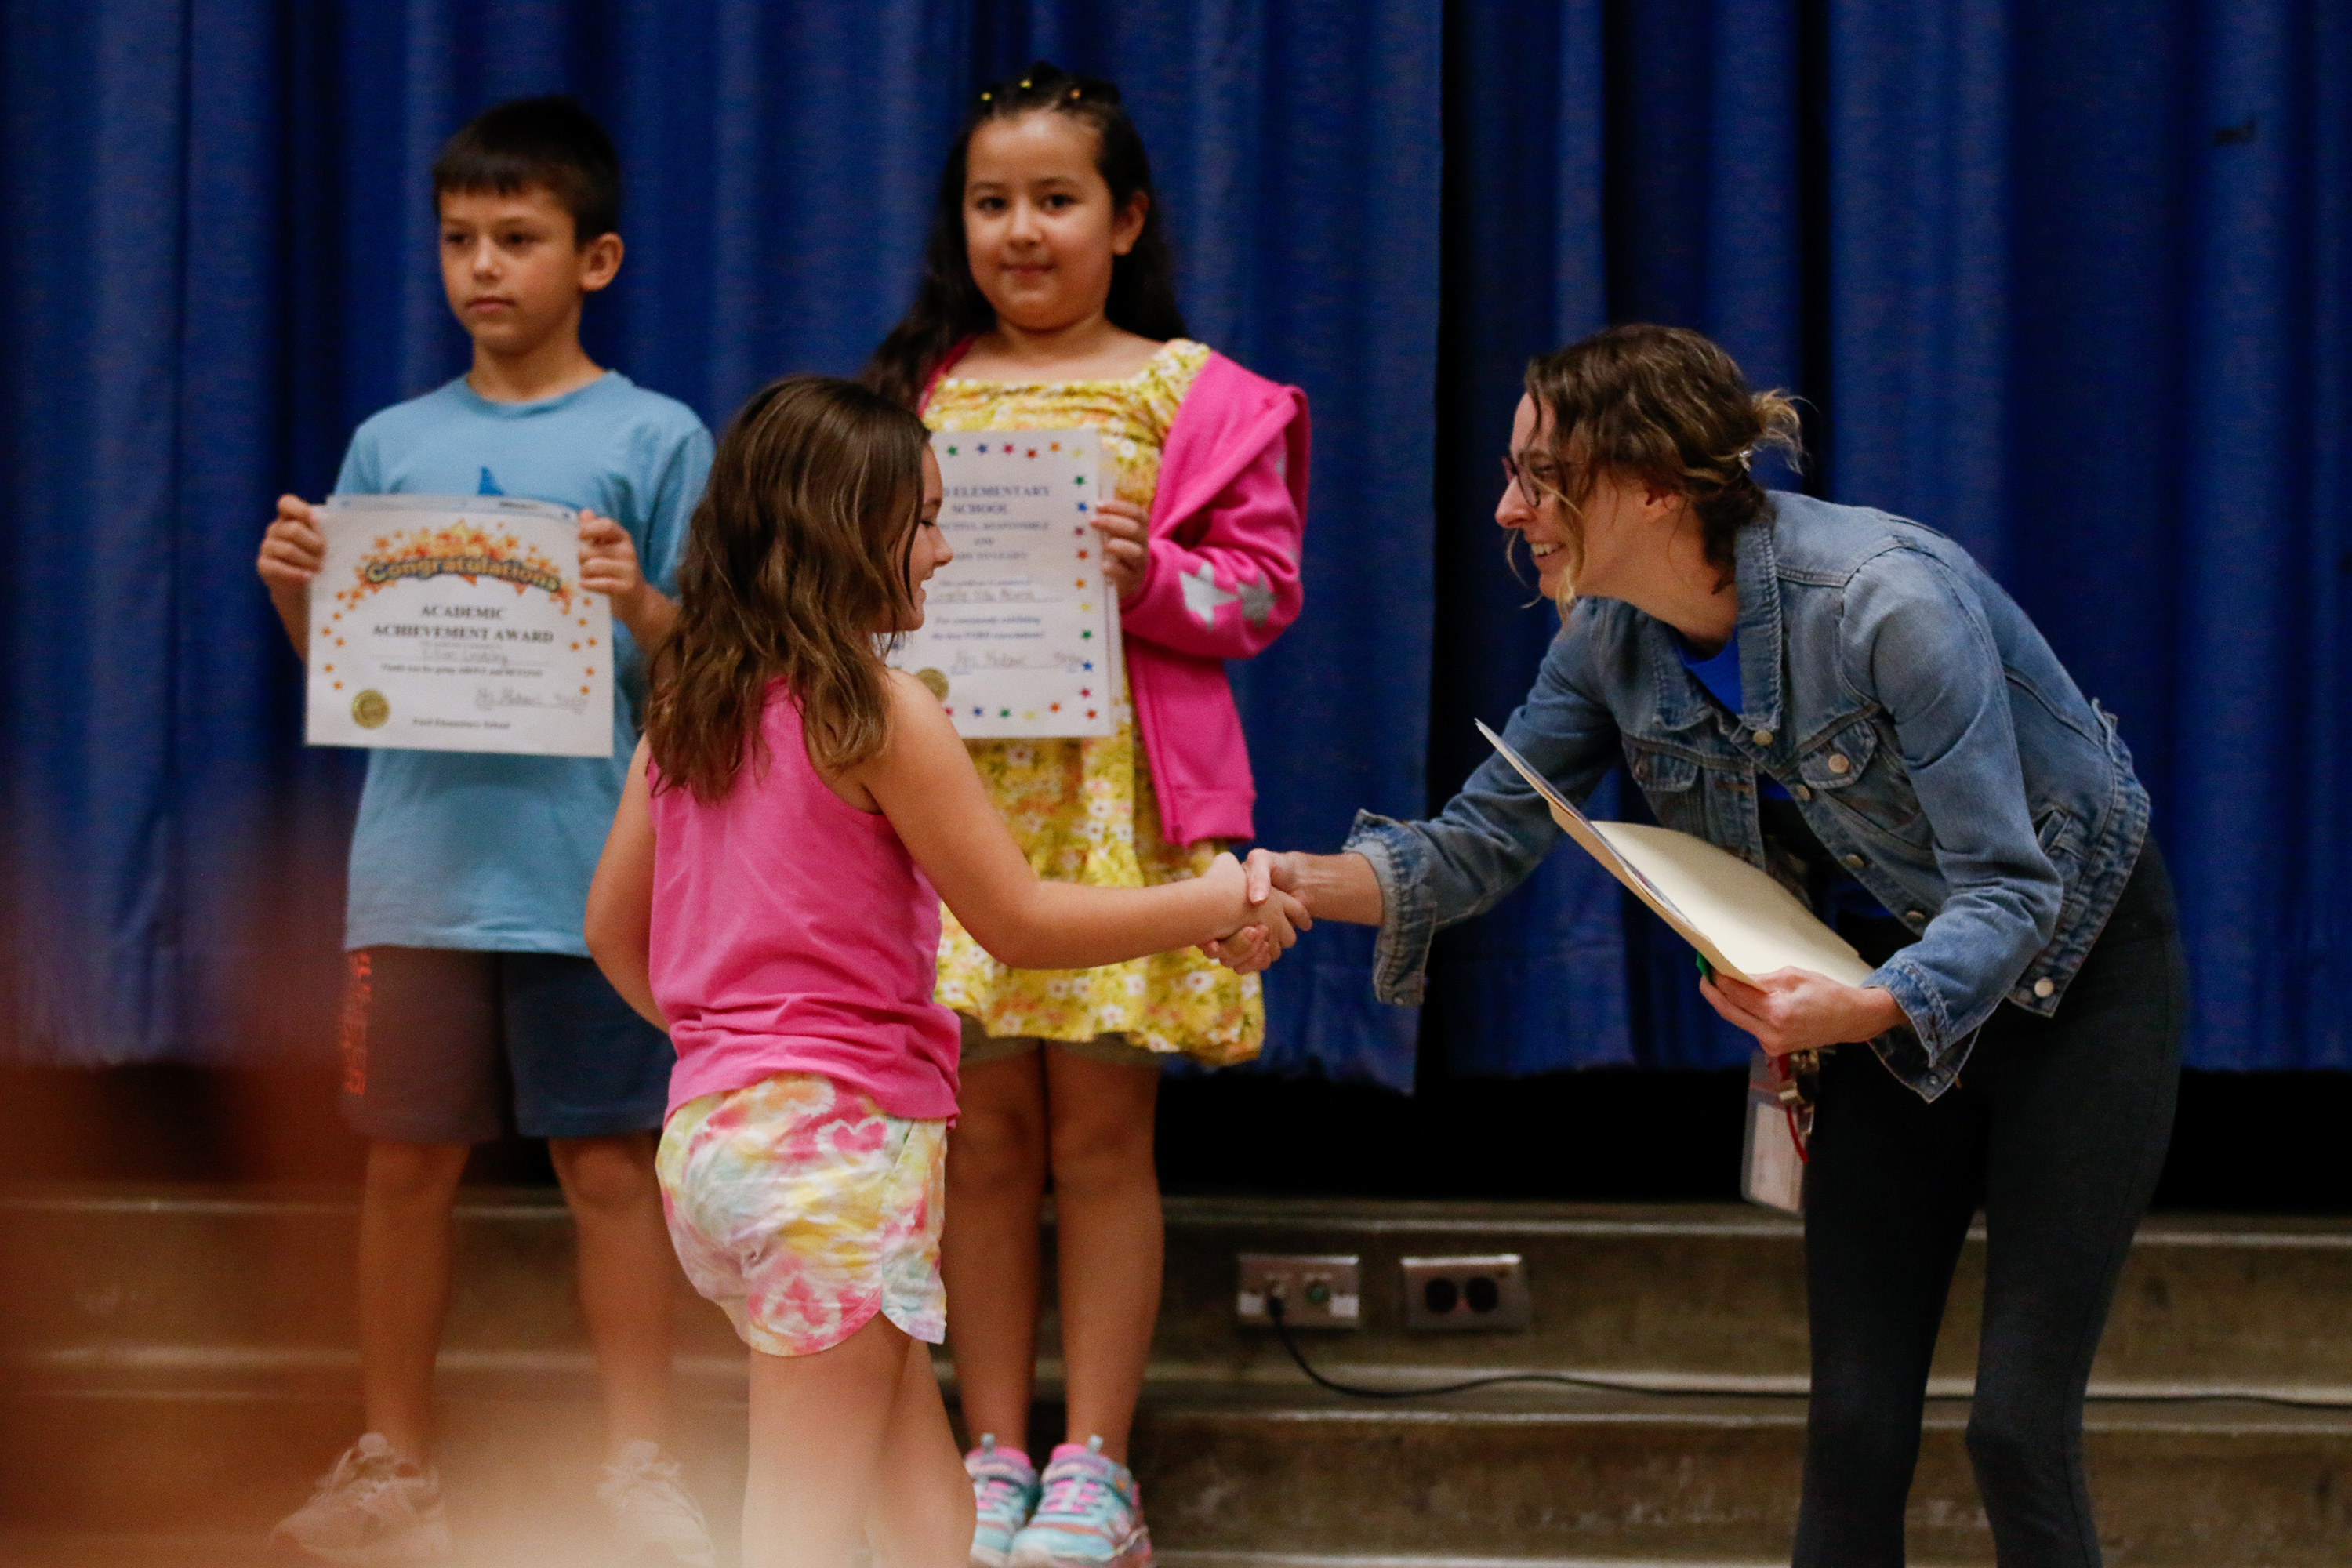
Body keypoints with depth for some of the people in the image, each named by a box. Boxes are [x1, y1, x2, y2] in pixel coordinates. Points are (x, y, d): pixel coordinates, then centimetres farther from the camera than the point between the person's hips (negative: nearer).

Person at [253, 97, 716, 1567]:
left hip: (587, 862, -3)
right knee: (408, 1159, 7)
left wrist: (639, 601, -20)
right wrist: (297, 592, -6)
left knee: (611, 1164, 0)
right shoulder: (393, 446, 11)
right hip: (419, 852, 3)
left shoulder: (655, 440, 2)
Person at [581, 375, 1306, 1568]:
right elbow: (1019, 922, -10)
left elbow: (612, 927, 16)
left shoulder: (687, 710, 10)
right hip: (839, 1133, -8)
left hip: (710, 1128, 8)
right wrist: (1211, 905, 0)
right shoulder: (880, 712, -12)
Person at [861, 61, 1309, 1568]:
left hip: (1119, 786, -2)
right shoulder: (918, 393, 12)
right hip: (953, 780, 2)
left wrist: (1151, 570, -17)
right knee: (985, 1133, 3)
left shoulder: (1191, 394, 4)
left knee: (1102, 1133, -1)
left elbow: (1261, 585, 0)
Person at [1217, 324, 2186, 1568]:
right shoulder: (1612, 638, -10)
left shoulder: (1892, 602, -32)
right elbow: (1483, 838, -5)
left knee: (2018, 1423, -12)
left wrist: (1865, 1010, -50)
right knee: (1854, 1421, 0)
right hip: (1892, 984, 6)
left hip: (2072, 969, -6)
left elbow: (2009, 891, -32)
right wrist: (1314, 884, -24)